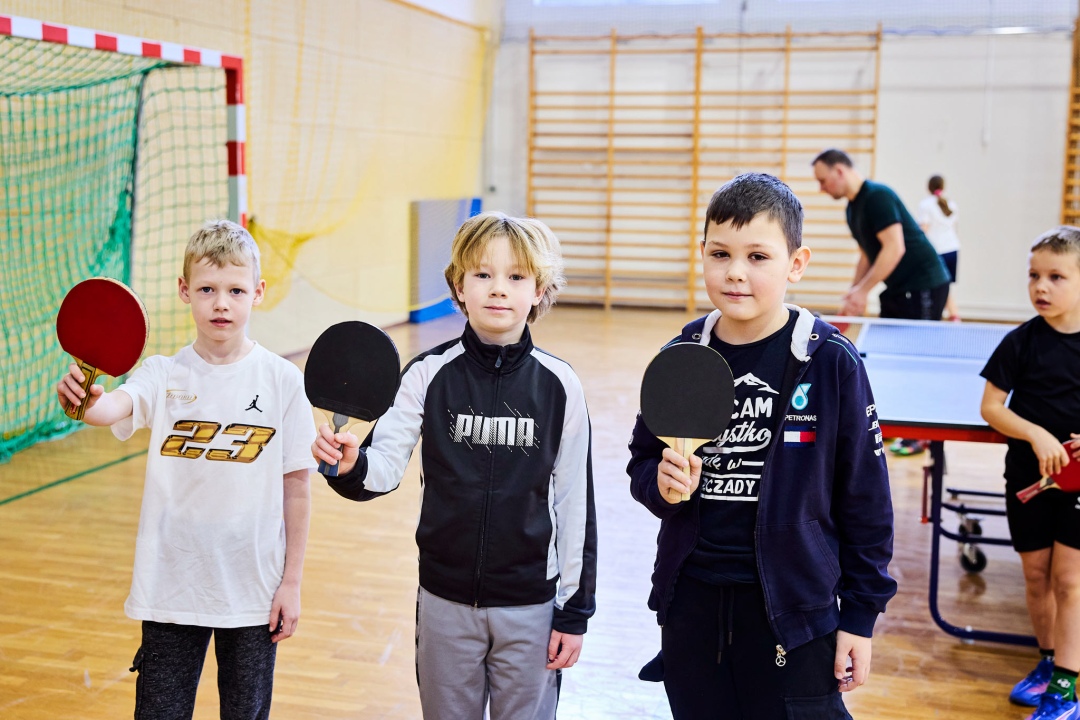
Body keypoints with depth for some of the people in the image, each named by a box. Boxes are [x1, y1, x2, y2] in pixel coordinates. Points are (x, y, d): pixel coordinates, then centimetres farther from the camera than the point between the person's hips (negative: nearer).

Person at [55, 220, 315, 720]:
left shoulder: (282, 379, -5)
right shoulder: (164, 375, -3)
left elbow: (295, 488, -2)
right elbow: (113, 407, -24)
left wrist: (292, 583, 0)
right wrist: (86, 401, -48)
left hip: (254, 590, 0)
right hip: (170, 589, 1)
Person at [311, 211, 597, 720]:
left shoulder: (559, 385, -7)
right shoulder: (430, 374, -6)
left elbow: (576, 501, -3)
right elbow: (386, 466, -13)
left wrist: (575, 610, -1)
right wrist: (349, 466, -36)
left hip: (530, 602, -1)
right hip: (445, 599, 1)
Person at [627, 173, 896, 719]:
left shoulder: (831, 362, -10)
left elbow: (865, 495, -4)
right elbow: (643, 462, 11)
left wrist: (860, 614, -2)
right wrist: (663, 484, -12)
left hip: (793, 608, -3)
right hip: (690, 602, 4)